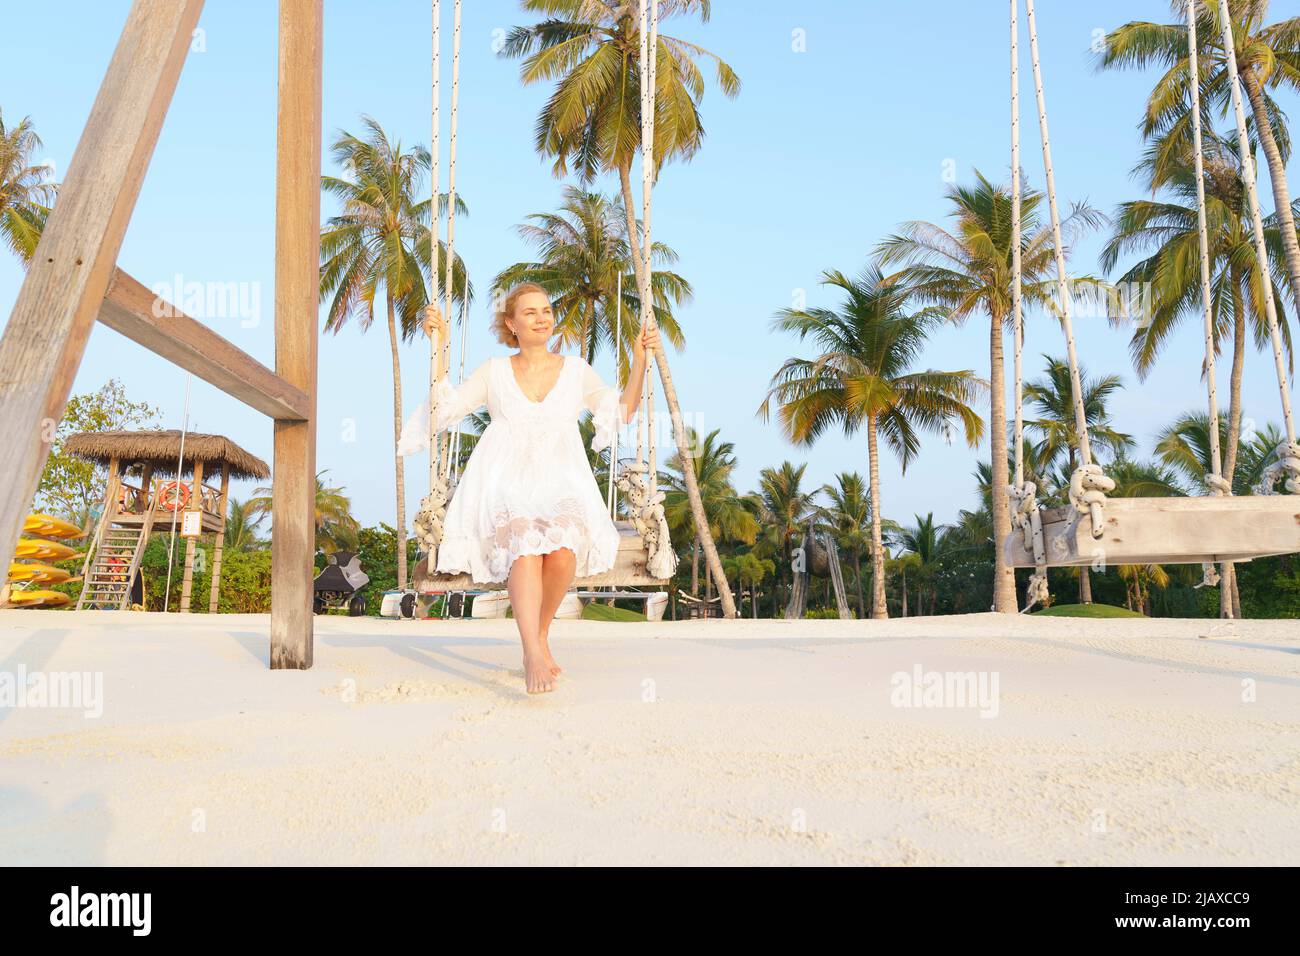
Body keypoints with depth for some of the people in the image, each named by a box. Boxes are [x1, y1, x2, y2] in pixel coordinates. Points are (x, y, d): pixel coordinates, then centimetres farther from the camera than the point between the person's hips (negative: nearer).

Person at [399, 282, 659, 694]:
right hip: (506, 482, -1)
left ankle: (540, 635, -9)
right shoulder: (493, 371, 18)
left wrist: (639, 361, 5)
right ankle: (533, 656, -44)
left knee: (563, 550, -32)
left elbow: (621, 413, 14)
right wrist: (439, 347, 10)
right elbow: (446, 407, 12)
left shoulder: (577, 370, 18)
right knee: (523, 544, -35)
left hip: (560, 482, 1)